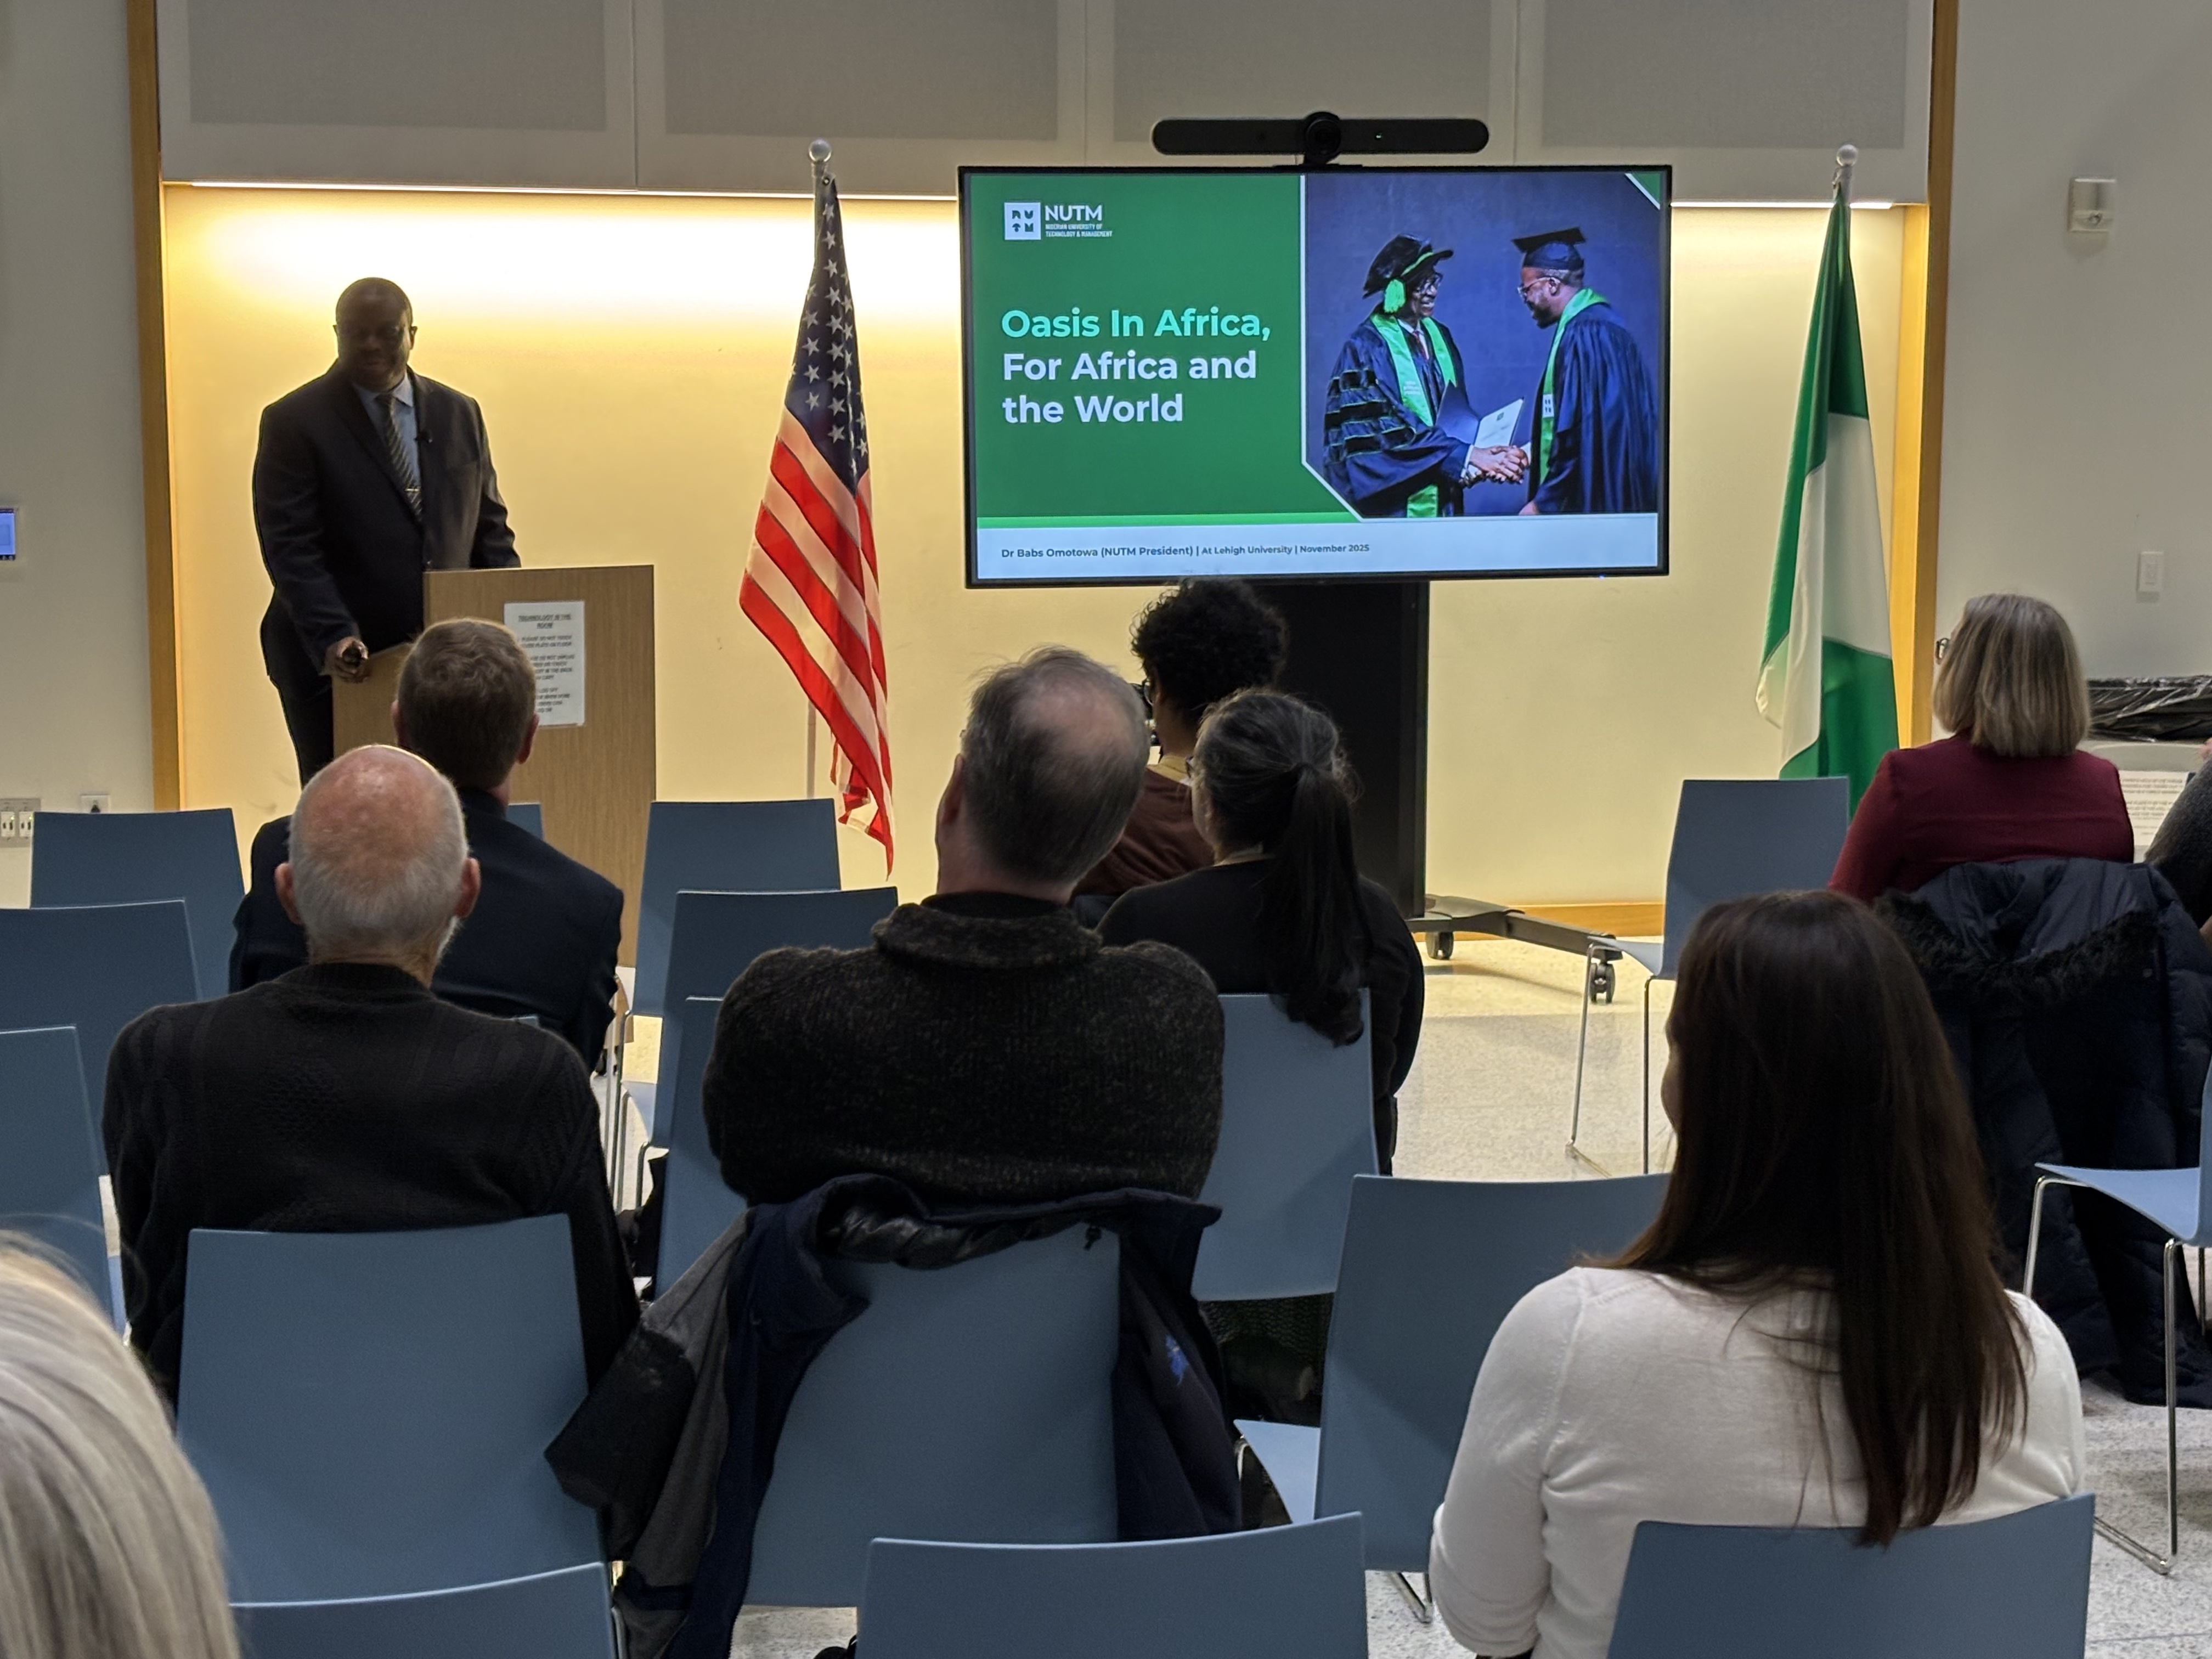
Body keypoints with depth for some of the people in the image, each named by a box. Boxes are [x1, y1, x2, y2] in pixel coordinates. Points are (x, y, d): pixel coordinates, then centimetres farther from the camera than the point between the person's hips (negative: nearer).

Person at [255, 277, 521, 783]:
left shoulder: (460, 415, 12)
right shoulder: (293, 421, -2)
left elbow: (489, 528, 15)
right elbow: (289, 547, -9)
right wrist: (333, 636, -22)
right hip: (336, 664, -3)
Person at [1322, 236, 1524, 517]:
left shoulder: (1440, 337, 11)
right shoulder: (1366, 348, -10)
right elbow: (1392, 428, -17)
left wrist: (1477, 463, -8)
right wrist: (1467, 456, -19)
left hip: (1443, 501, 6)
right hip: (1392, 505, -6)